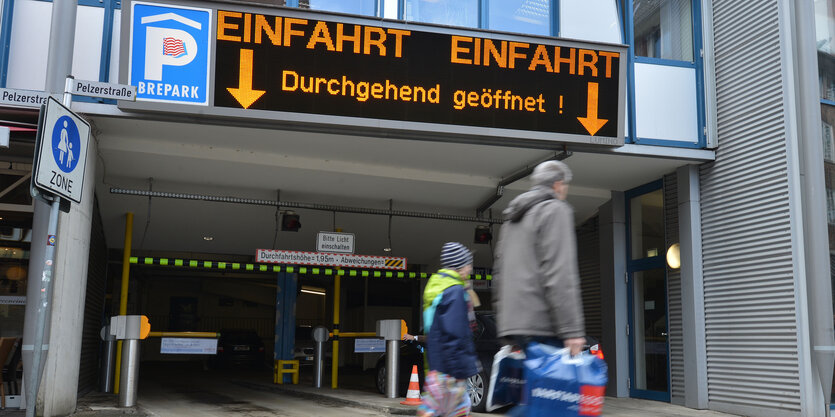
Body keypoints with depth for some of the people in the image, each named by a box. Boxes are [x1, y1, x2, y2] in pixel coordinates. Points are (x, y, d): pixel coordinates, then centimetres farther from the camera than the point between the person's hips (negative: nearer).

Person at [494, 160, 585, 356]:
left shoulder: (513, 217, 23)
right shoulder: (555, 210, -3)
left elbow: (499, 272, 23)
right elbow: (560, 275, -13)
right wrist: (572, 330, -15)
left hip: (511, 323, 9)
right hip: (539, 325, -9)